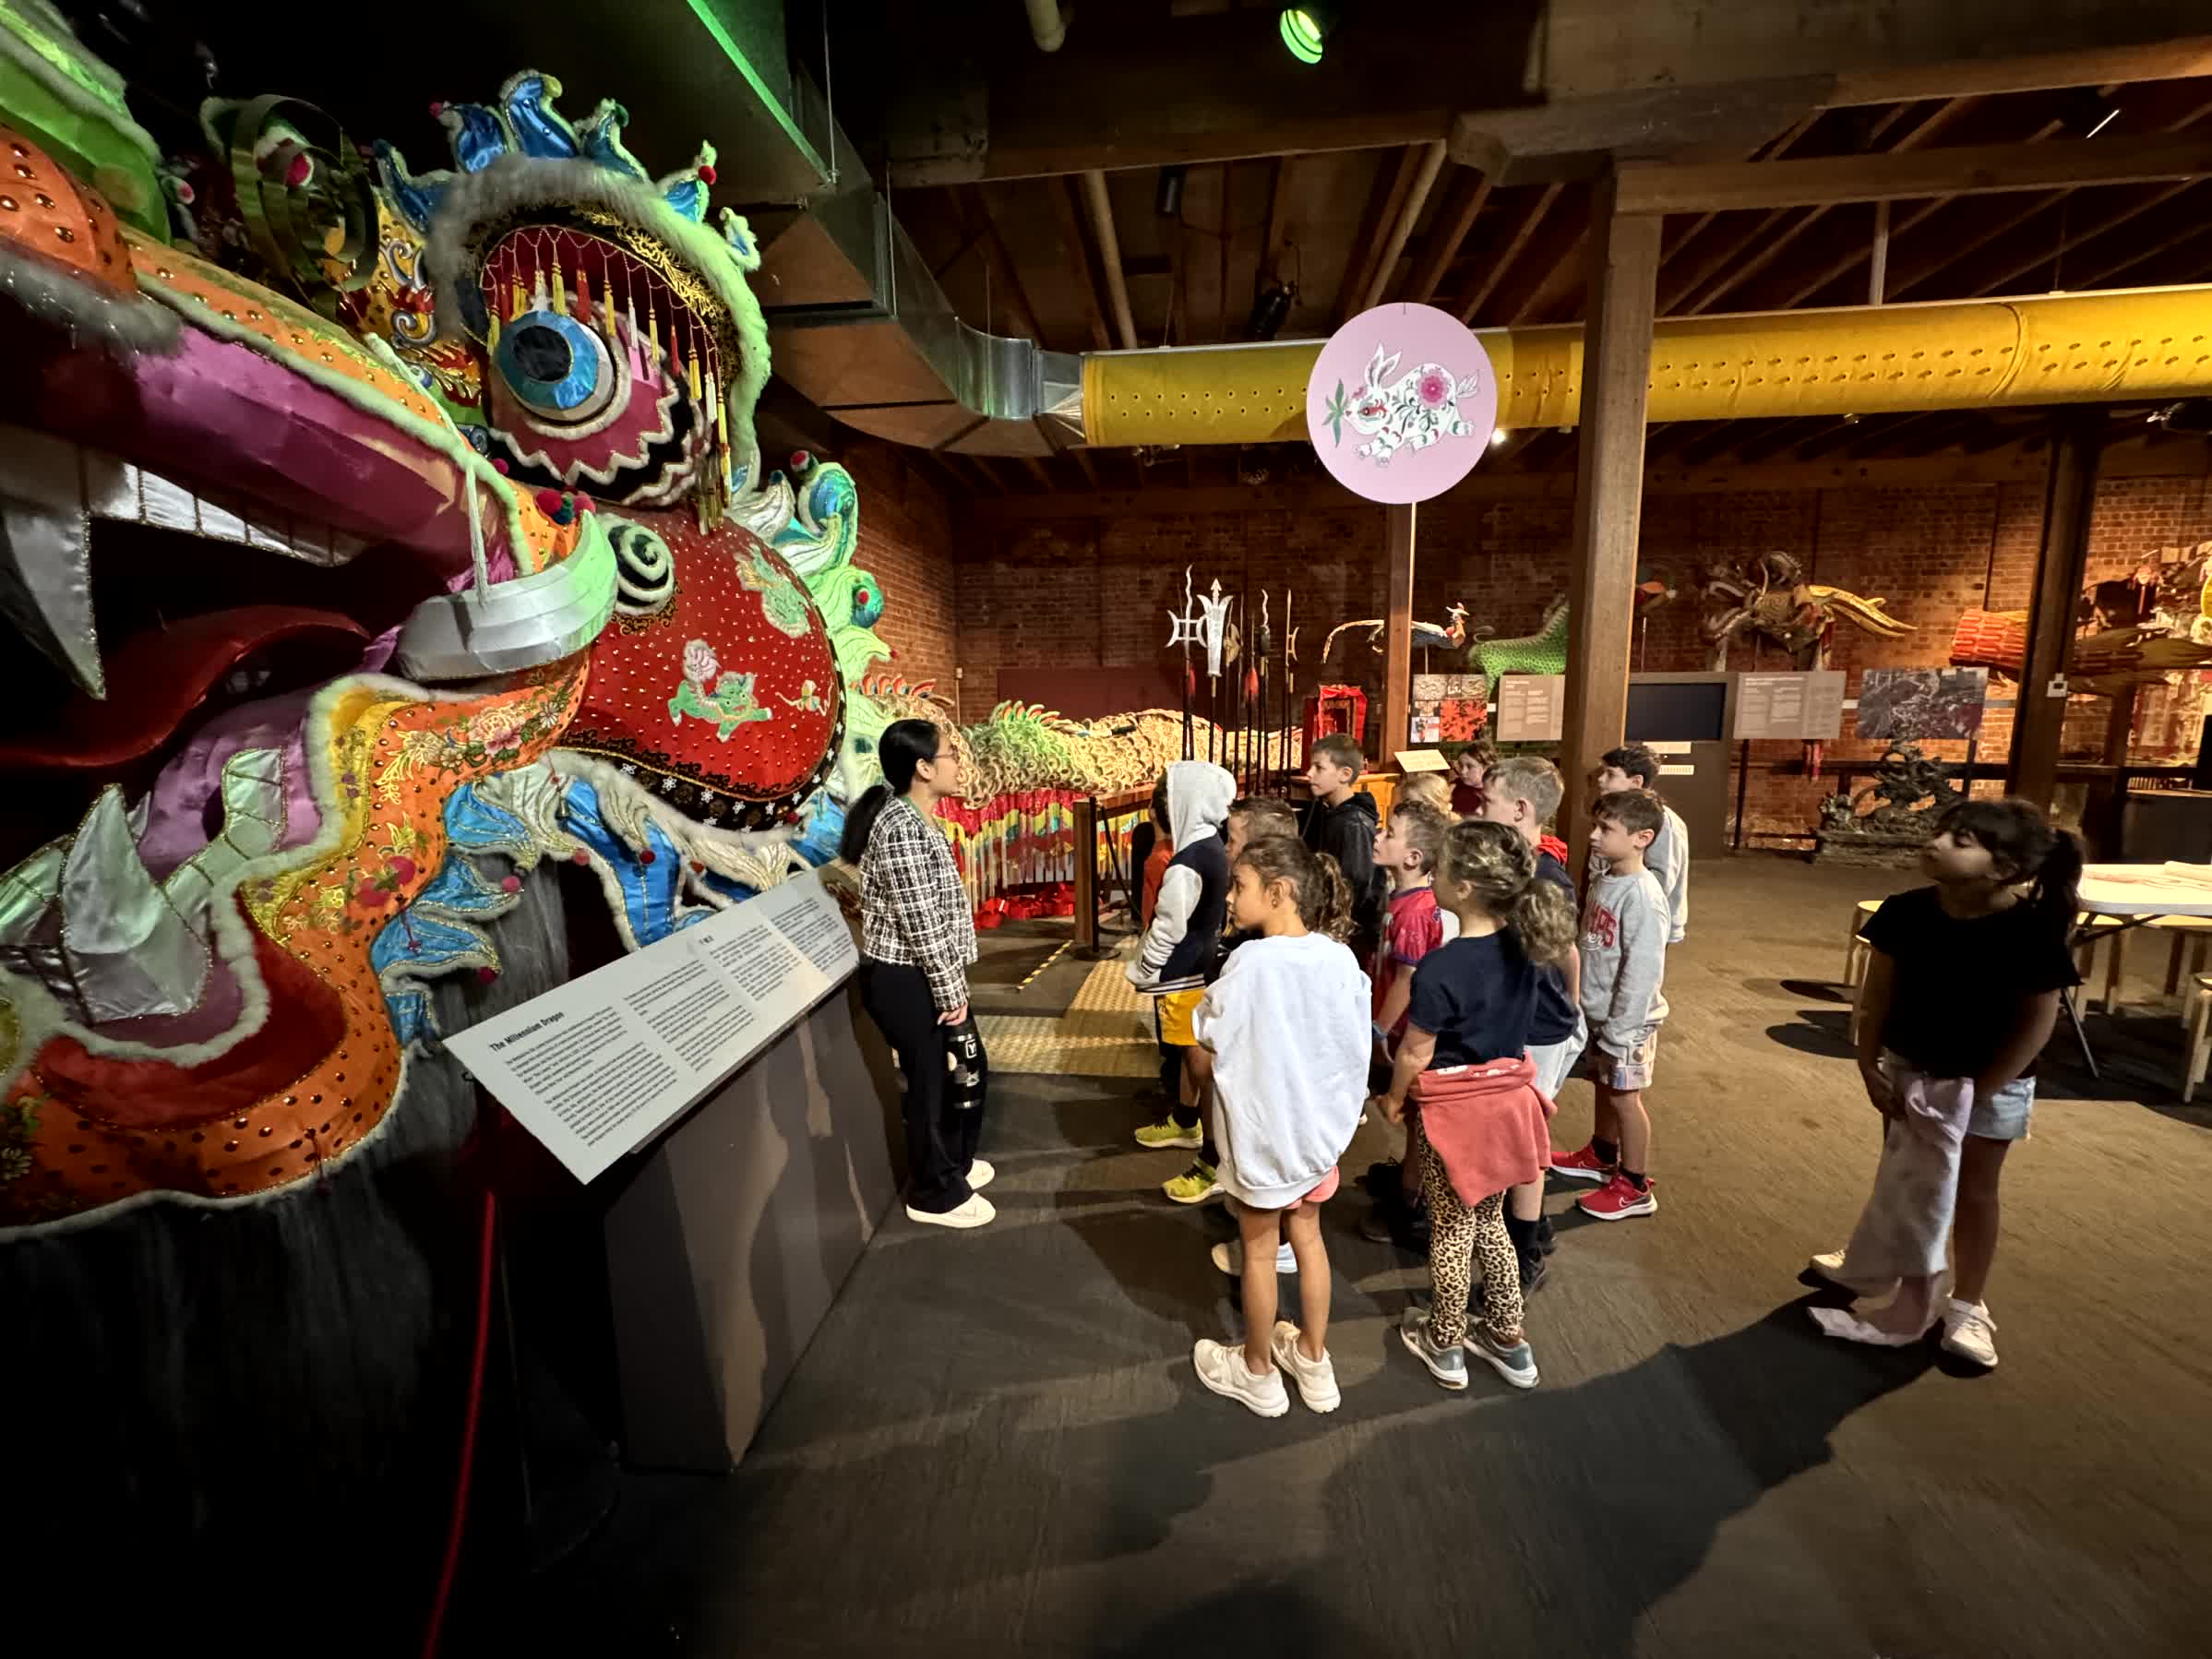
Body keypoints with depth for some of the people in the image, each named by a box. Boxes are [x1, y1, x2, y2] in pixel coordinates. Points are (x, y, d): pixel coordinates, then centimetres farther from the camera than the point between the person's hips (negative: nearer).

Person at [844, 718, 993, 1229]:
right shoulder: (902, 827, -22)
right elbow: (920, 923, -23)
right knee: (933, 1082, 7)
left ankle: (953, 1163, 42)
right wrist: (951, 993, -16)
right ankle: (935, 1194, 28)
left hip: (922, 976, 10)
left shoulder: (917, 819, 10)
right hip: (906, 981, -10)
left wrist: (953, 986, 16)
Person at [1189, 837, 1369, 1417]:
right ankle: (1313, 1360, 41)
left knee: (1259, 1251, 15)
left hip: (1263, 1133, -5)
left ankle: (1257, 1372, 36)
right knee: (1308, 1238, 23)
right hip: (1319, 1127, 5)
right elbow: (1355, 1046, -2)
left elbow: (1207, 1032, -14)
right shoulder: (1341, 959, -10)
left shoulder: (1251, 961, -26)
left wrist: (1213, 997, 2)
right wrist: (1340, 1109, 11)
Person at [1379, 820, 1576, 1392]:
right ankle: (1509, 1339, 38)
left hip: (1456, 1107, -6)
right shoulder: (1522, 948, -7)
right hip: (1507, 1097, 6)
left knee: (1451, 1230, 14)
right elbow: (1510, 1023, 7)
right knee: (1489, 1220, 24)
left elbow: (1415, 1053, -16)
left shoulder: (1439, 968, -27)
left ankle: (1445, 1345, 33)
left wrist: (1394, 1098, 1)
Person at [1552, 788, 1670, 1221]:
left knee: (1624, 1096, 6)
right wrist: (1585, 1006, 14)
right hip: (1595, 1011, 8)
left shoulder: (1643, 896, -24)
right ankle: (1600, 1157, 41)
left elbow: (1643, 971, -24)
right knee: (1604, 1087, 22)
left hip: (1625, 1019, -8)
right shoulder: (1604, 881, 2)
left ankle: (1634, 1187, 22)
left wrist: (1619, 1029, -20)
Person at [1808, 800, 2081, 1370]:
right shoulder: (1906, 912, -14)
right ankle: (1873, 1260, 40)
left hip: (1991, 1085, -3)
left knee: (1972, 1190, 13)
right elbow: (1877, 993, -6)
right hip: (1908, 1068, 3)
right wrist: (1869, 1065, -9)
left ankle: (1967, 1305, 31)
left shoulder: (2032, 932, -22)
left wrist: (1979, 1091, -14)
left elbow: (2037, 1021, -15)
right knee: (1900, 1179, 20)